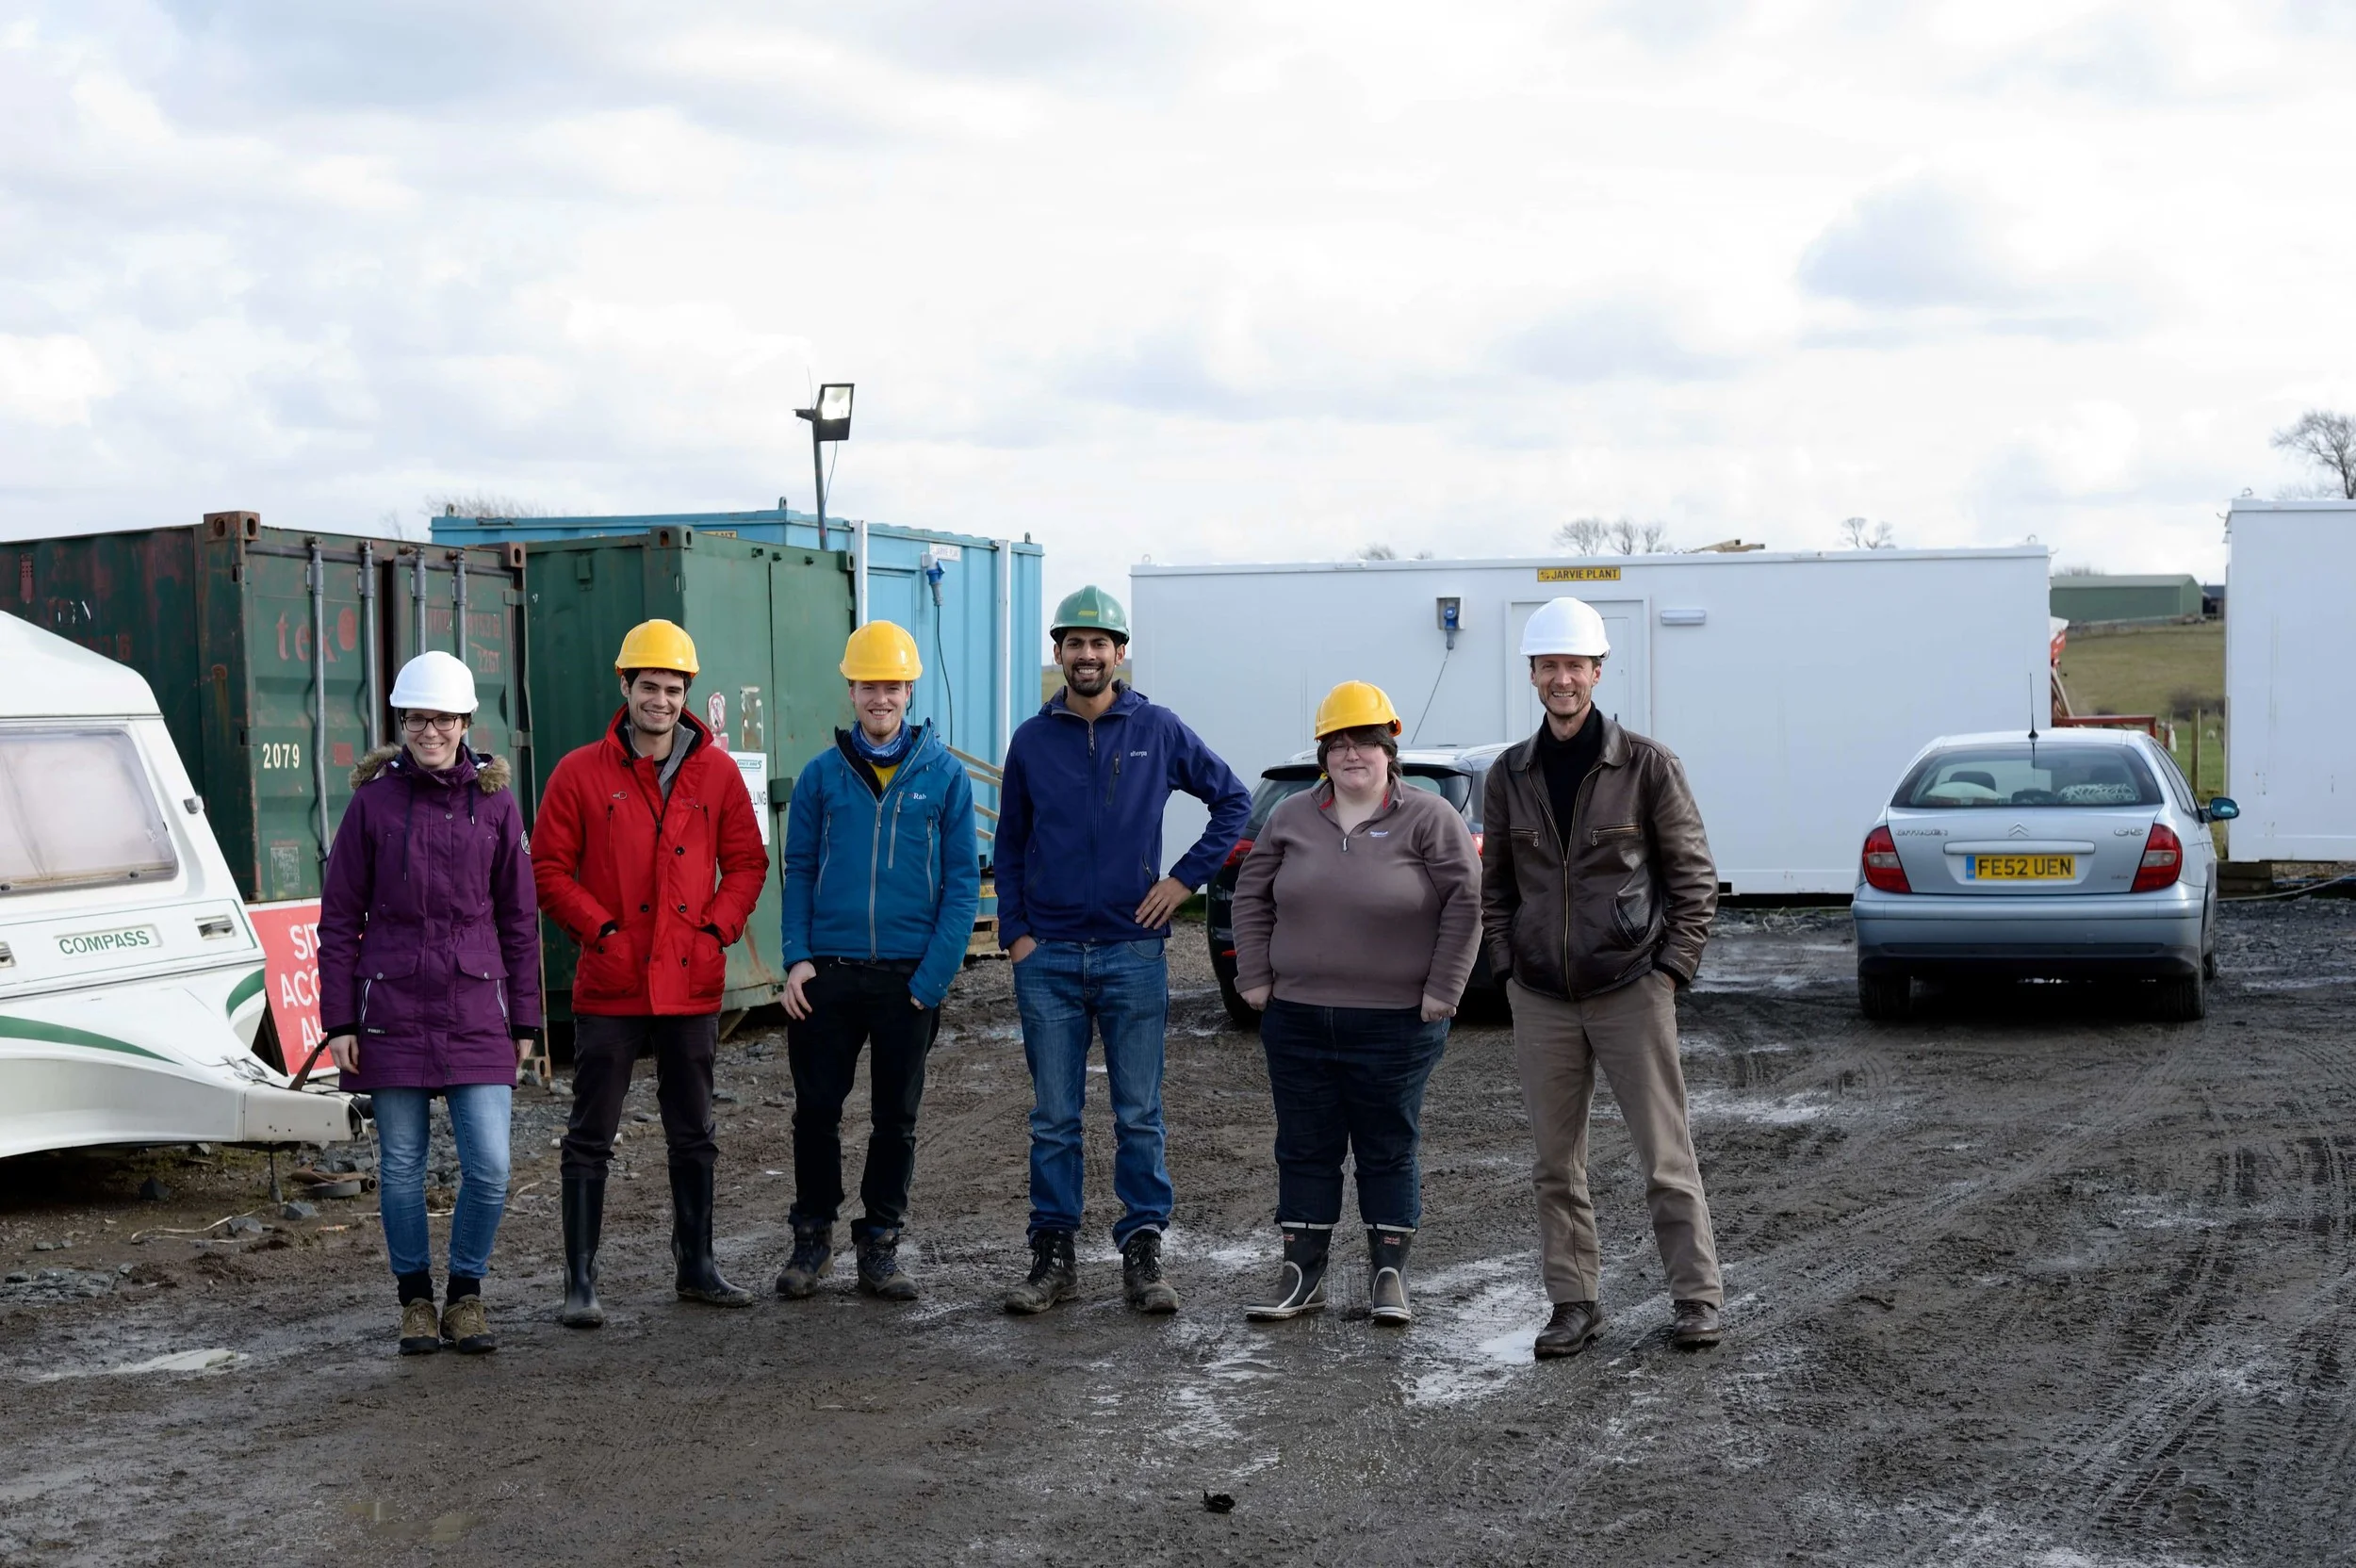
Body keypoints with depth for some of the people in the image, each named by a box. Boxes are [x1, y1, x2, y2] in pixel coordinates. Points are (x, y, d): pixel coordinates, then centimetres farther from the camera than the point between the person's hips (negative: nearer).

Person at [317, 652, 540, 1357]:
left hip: (476, 1009, 0)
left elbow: (519, 919, 8)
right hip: (392, 1010, 0)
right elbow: (339, 918, 4)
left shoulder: (495, 802, 4)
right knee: (401, 1168, 6)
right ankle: (415, 1299, 23)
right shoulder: (373, 801, 1)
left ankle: (466, 1296, 14)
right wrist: (338, 1021, -1)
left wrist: (524, 1021, 6)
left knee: (488, 1167, -5)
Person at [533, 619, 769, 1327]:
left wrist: (717, 930, -4)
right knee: (591, 1136, 0)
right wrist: (601, 931, -11)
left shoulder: (716, 770, 4)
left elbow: (747, 861, 9)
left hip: (692, 983, 3)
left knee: (693, 1134, 13)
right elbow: (549, 870, -2)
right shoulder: (581, 773, -3)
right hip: (610, 985, -3)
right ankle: (580, 1282, 4)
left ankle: (697, 1267, 26)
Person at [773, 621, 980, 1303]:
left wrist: (933, 977, -9)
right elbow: (798, 872, 6)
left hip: (908, 976, 0)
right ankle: (813, 1238, 20)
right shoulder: (822, 775, 4)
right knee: (816, 1110, 5)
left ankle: (880, 1246, 20)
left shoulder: (944, 774, 0)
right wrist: (797, 959, -6)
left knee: (897, 1118, 8)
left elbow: (963, 882, -2)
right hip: (829, 972, 1)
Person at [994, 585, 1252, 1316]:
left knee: (1139, 1116, 2)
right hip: (1048, 956, 1)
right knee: (1053, 1118, 5)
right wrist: (1015, 932, 2)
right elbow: (1009, 846, 12)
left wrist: (1186, 877, 2)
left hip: (1133, 953, -1)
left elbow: (1233, 799, 10)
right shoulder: (1032, 741, 5)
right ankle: (1053, 1257, 12)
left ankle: (1142, 1255, 9)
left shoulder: (1158, 730, 1)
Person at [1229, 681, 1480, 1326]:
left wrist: (1441, 991, -8)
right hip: (1297, 1021, 3)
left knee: (1389, 1151, 6)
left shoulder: (1429, 819, -5)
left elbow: (1465, 904, -6)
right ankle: (1302, 1276, 16)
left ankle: (1388, 1275, 16)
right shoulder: (1291, 818, 7)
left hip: (1395, 1025, -3)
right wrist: (1256, 977, 5)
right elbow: (1253, 896, 13)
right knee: (1304, 1148, 8)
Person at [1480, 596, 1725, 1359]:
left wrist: (1672, 966, -5)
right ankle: (1575, 1302, 17)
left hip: (1631, 990, -3)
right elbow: (1493, 882, 14)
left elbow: (1693, 874, 0)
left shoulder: (1647, 765, -4)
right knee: (1556, 1165, 8)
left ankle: (1697, 1296, 10)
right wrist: (1508, 961, 4)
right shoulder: (1510, 775, 5)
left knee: (1666, 1155, 0)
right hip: (1541, 1001, 3)